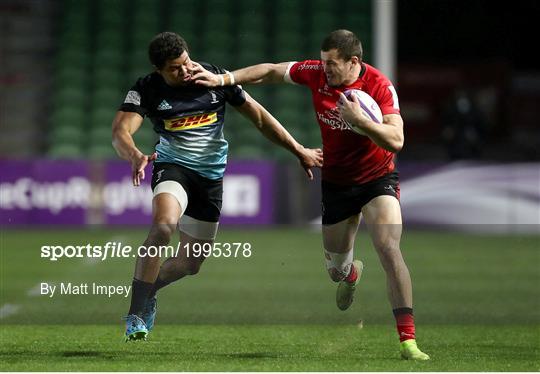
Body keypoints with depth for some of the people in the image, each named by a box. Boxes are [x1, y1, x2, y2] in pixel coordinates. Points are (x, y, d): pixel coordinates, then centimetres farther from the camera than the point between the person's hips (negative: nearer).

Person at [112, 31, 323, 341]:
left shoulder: (215, 78, -6)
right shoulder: (147, 90, -12)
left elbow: (259, 116, 3)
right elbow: (121, 132, -22)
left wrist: (299, 151, 4)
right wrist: (136, 157, -45)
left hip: (211, 175, 4)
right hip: (173, 166, -4)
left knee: (192, 262, 8)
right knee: (164, 225, -35)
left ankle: (148, 290, 41)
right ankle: (136, 314, -28)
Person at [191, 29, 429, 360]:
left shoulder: (380, 85, -22)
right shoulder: (316, 72, -11)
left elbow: (396, 140, -29)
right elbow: (270, 71, 3)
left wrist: (359, 119, -40)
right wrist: (222, 79, -2)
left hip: (377, 178, -4)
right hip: (336, 181, 4)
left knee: (389, 249, -26)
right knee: (337, 270, 13)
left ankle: (408, 340, -23)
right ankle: (352, 273, 55)